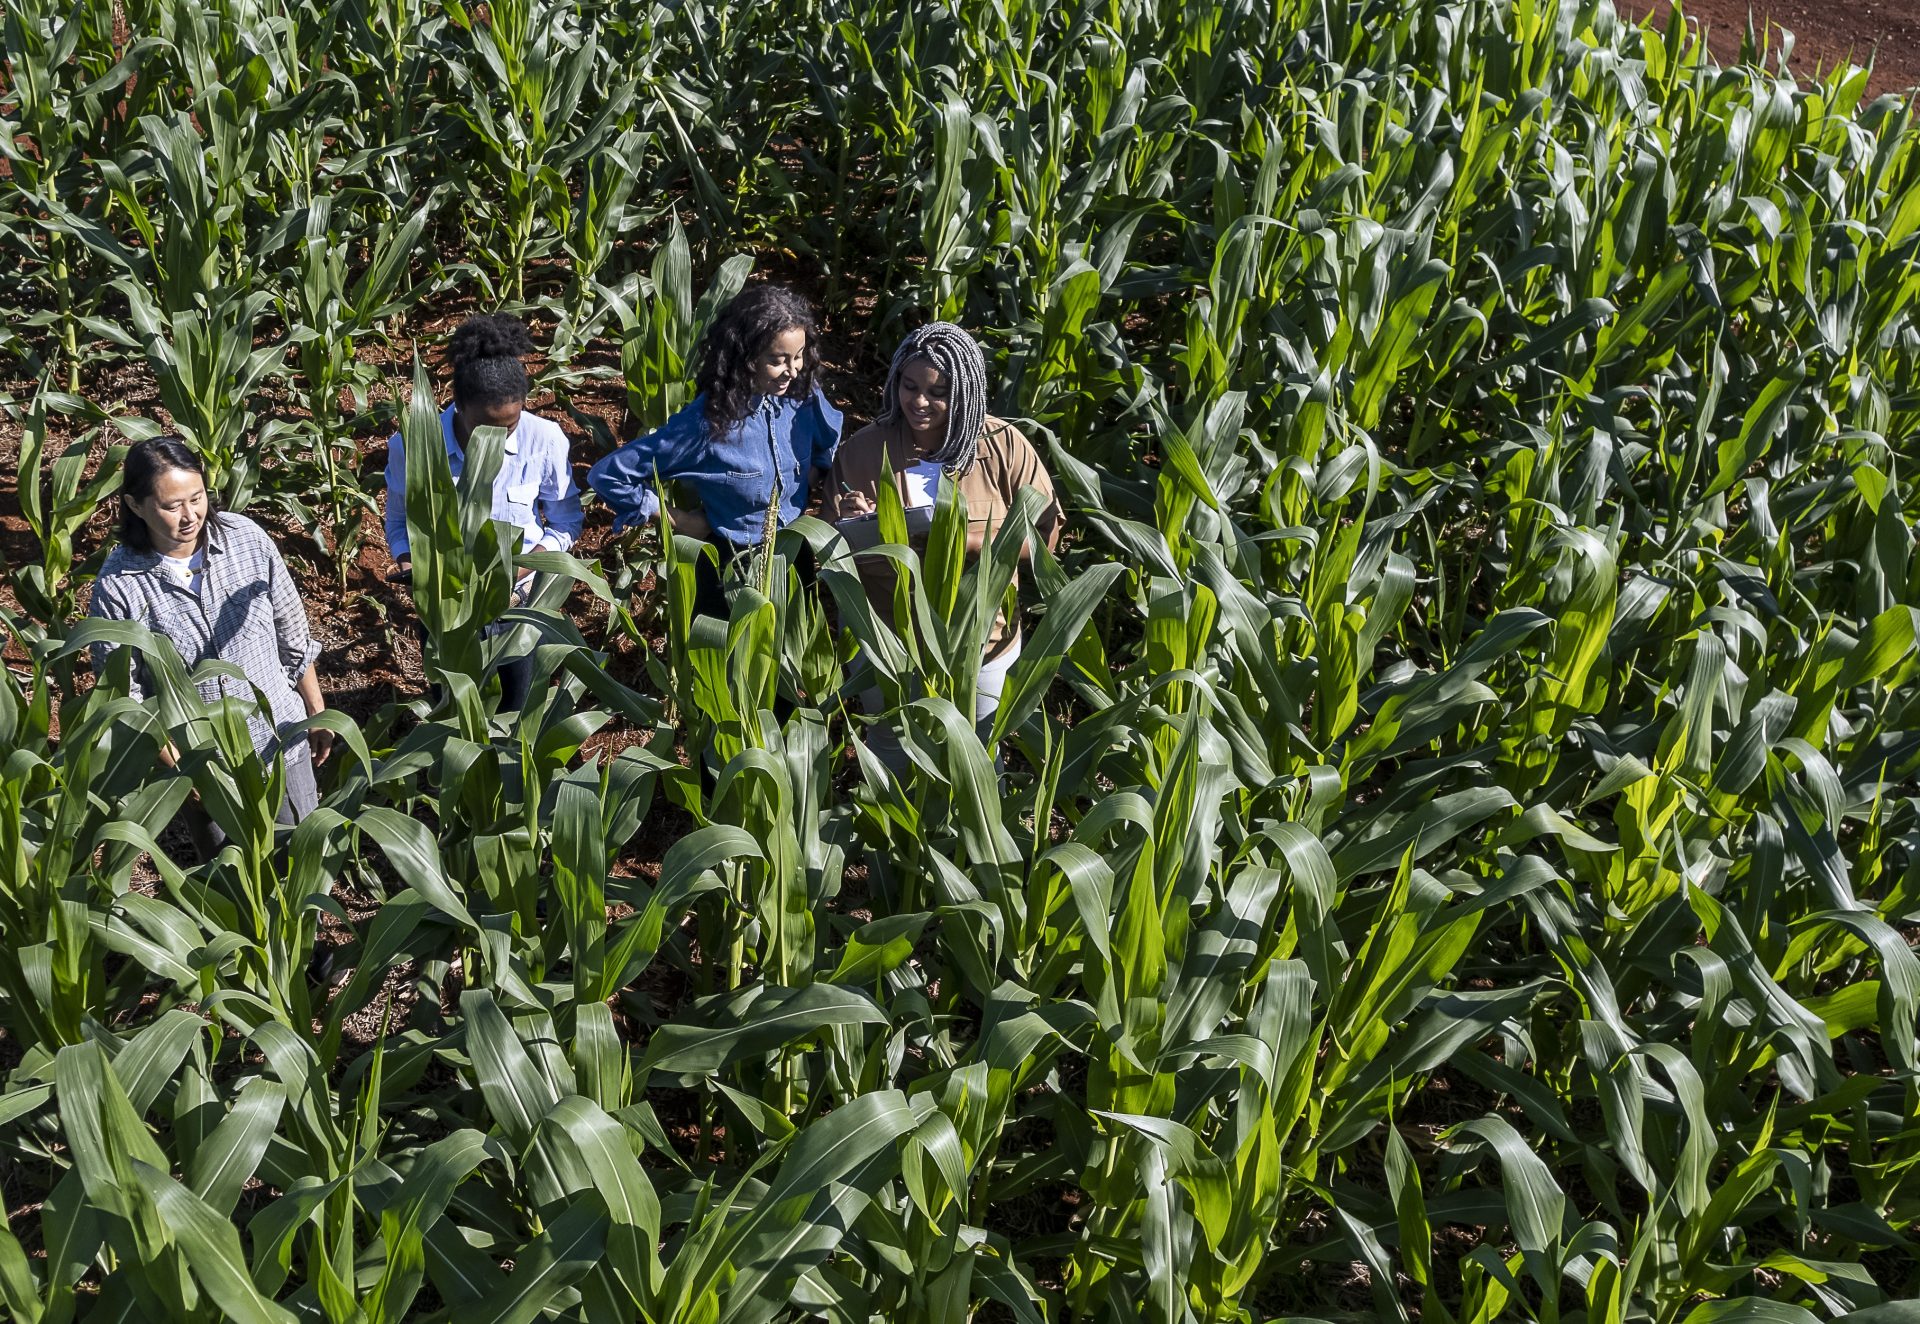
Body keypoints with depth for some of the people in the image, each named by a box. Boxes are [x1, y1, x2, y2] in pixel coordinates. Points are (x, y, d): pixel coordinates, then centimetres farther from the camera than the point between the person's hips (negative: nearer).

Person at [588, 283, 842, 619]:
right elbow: (608, 476, -20)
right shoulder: (706, 423, -24)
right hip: (729, 564, -4)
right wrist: (678, 519, -15)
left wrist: (813, 477, -4)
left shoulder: (804, 399, -12)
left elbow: (833, 439, 14)